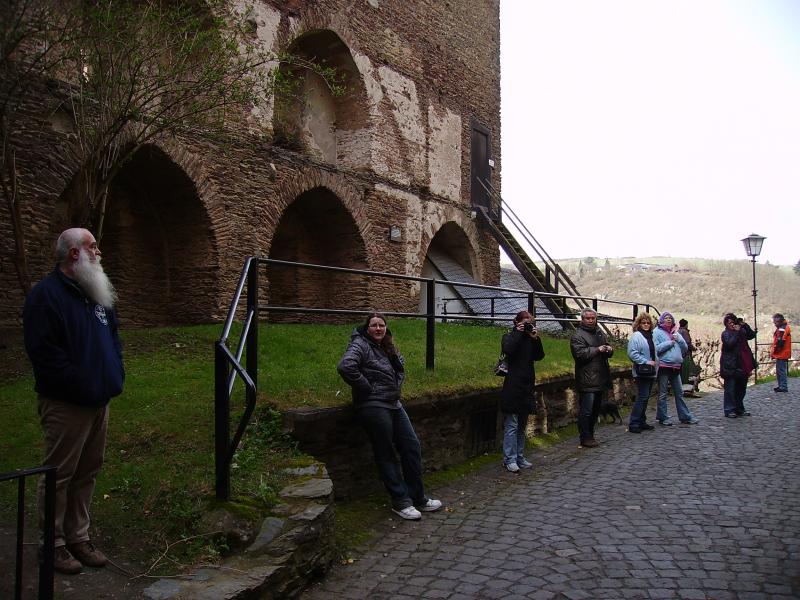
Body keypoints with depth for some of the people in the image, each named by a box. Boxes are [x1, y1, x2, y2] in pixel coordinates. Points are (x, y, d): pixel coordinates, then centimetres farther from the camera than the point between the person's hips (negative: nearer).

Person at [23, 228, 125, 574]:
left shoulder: (96, 293, 14)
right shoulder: (46, 295, -12)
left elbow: (113, 336, 21)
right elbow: (44, 351, -19)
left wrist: (116, 376, 8)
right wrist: (81, 386, -18)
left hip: (100, 401, 8)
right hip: (66, 404, -8)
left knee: (88, 472, 14)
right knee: (59, 475, 3)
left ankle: (78, 536, 27)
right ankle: (54, 543, 17)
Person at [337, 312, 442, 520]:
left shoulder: (388, 347, 14)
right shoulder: (360, 345, -11)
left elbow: (400, 366, 32)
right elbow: (345, 367, -29)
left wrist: (397, 385, 14)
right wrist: (366, 388, -20)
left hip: (394, 405, 9)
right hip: (374, 407, -9)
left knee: (412, 447, 8)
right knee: (386, 455, 0)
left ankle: (418, 498, 19)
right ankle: (401, 501, 10)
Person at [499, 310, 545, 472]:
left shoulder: (530, 338, 13)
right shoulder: (509, 336, 0)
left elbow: (539, 356, 4)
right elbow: (508, 350, -21)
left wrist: (535, 339, -7)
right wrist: (518, 333, -13)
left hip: (527, 386, 6)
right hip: (513, 387, -6)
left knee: (522, 425, 13)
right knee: (511, 425, -5)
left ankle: (520, 457, 21)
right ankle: (509, 460, 0)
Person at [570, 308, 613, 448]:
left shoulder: (599, 333, 18)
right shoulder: (578, 335, -10)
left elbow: (608, 352, 27)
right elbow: (580, 353, -23)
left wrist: (609, 350, 3)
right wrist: (598, 350, -20)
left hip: (601, 379, 9)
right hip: (587, 381, -9)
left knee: (596, 410, 17)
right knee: (586, 411, -5)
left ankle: (590, 435, 28)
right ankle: (585, 438, 3)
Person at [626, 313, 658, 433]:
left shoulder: (651, 336, 15)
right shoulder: (636, 336, -11)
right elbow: (632, 353, -20)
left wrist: (655, 364, 13)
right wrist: (646, 361, -20)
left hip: (651, 372, 8)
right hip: (642, 372, -8)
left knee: (645, 397, 12)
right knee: (642, 397, -10)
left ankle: (641, 422, 20)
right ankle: (633, 424, -6)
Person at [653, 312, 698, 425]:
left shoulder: (675, 333, 17)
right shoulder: (657, 332, -3)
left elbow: (685, 348, 12)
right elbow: (655, 348, -16)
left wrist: (679, 339, -4)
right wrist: (669, 343, -11)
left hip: (676, 367, 6)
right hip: (664, 366, -6)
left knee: (679, 393, 11)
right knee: (663, 394, 1)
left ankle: (685, 416, 17)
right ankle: (663, 417, 9)